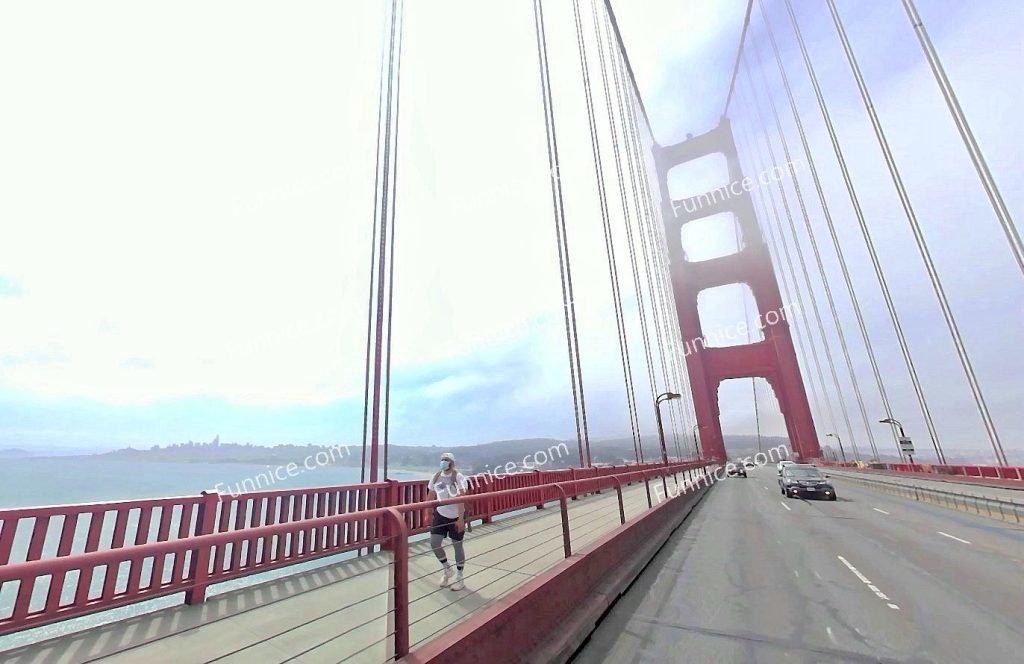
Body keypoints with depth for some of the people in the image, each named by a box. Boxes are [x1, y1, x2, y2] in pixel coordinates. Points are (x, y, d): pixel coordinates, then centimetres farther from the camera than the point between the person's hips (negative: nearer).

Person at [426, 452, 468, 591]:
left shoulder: (458, 477, -17)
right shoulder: (436, 477, -1)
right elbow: (430, 497, 8)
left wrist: (461, 518, -26)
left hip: (456, 516, -4)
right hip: (440, 514, 5)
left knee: (457, 545, 6)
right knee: (434, 543, -3)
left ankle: (459, 578, 25)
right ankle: (447, 569, 24)